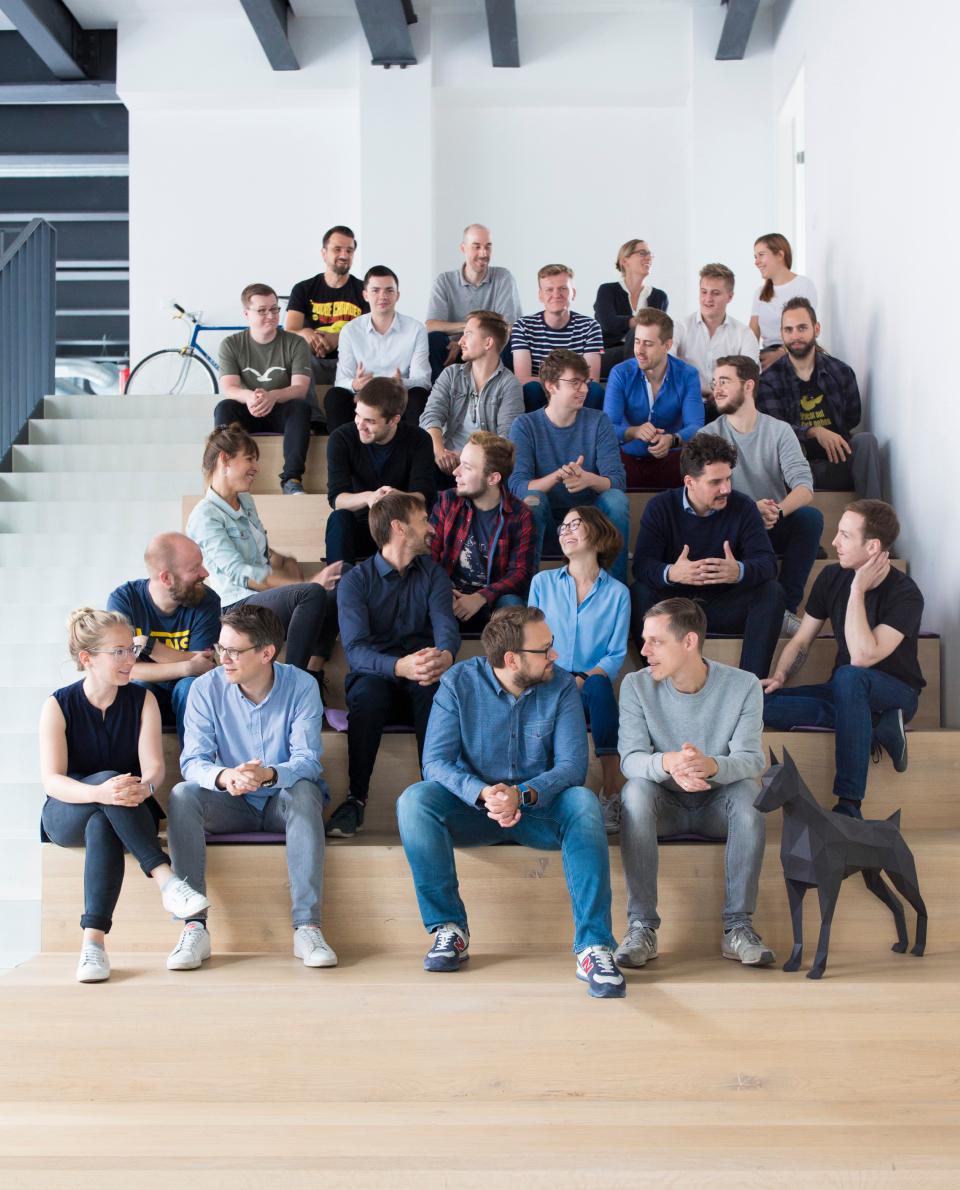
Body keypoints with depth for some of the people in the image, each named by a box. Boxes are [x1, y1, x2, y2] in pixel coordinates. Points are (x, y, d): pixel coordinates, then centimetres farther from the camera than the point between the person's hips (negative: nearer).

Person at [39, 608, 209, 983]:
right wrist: (100, 792, -40)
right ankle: (165, 879, -42)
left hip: (129, 813, 1)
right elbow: (52, 780, -18)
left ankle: (94, 939, -43)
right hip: (67, 814, -1)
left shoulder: (142, 700, -1)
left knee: (102, 826, -37)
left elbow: (154, 766, -12)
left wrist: (144, 786, -38)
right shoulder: (58, 706, -7)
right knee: (108, 779, -35)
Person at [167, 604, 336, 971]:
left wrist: (269, 774, -42)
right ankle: (195, 927, -32)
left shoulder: (301, 686, -11)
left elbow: (307, 760, -19)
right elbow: (193, 761, -14)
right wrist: (224, 776, -39)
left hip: (284, 803, -1)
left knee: (304, 790, -34)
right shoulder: (207, 688, -8)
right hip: (231, 805, 2)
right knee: (183, 794, -26)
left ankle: (307, 927, -38)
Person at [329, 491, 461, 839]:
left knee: (436, 687, -34)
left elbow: (446, 626, -9)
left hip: (422, 680, 2)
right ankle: (356, 797, -24)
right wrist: (401, 666, -38)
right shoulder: (355, 581, -1)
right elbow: (355, 648, -16)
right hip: (375, 674, -2)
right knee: (367, 691, -36)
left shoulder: (433, 574, 9)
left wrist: (444, 656, -36)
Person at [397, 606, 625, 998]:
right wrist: (483, 793, -35)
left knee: (582, 802, -32)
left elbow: (572, 766, -14)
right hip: (472, 807, 0)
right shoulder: (458, 683, -8)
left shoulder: (561, 686, -5)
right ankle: (449, 928, -19)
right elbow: (435, 762, -16)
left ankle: (593, 945, -35)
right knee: (414, 800, -29)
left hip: (538, 809, 0)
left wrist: (523, 795, -33)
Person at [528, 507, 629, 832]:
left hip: (591, 686, 0)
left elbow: (616, 655, 2)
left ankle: (611, 796, -39)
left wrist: (583, 680, -17)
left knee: (598, 686, -38)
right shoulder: (543, 582, 15)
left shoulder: (617, 593, 10)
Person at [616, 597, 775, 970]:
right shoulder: (636, 685, -10)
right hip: (664, 803, 0)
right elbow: (630, 758, -18)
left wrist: (713, 766, -44)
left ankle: (737, 925, -25)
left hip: (718, 805, 0)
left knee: (748, 790, -32)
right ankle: (641, 926, -29)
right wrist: (667, 763, -43)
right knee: (636, 789, -32)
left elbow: (751, 759, -20)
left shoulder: (743, 686, -11)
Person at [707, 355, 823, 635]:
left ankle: (786, 608, -19)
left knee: (811, 516, -28)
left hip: (775, 527, 1)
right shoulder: (709, 435, 1)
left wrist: (777, 511, -34)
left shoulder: (779, 430, 2)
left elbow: (805, 488, -11)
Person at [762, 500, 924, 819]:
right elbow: (802, 640, 7)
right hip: (846, 694, 6)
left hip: (895, 694, -6)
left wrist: (858, 590, -27)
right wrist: (779, 677, -13)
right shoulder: (832, 577, -1)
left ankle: (849, 804, -39)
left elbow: (862, 656, -32)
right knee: (765, 704, -22)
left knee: (848, 675, -42)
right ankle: (877, 729, -16)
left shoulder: (905, 595, -19)